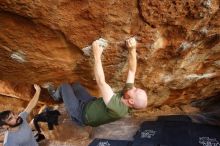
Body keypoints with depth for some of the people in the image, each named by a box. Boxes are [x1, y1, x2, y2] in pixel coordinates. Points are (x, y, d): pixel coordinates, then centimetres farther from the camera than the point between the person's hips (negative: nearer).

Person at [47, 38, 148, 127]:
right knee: (76, 86, 21)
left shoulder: (117, 106, -44)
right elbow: (132, 70, -21)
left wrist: (97, 55, -45)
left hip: (81, 114, -6)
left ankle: (56, 95, 44)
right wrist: (132, 49, -33)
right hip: (92, 103, 6)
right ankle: (58, 95, 50)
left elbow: (101, 82, -48)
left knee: (65, 86, 8)